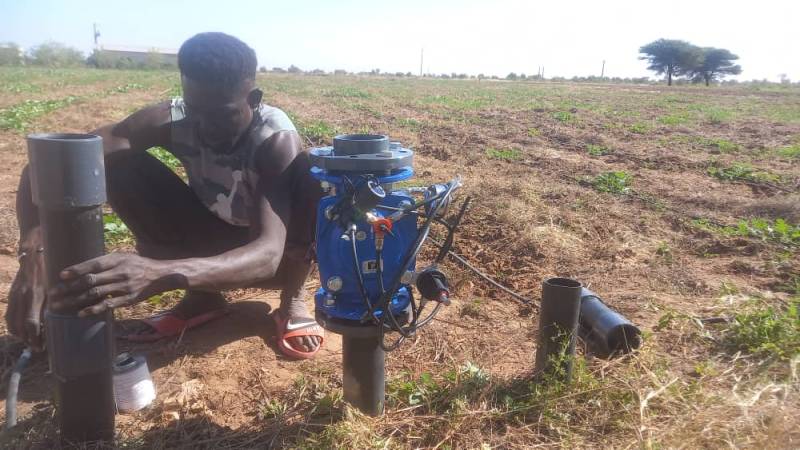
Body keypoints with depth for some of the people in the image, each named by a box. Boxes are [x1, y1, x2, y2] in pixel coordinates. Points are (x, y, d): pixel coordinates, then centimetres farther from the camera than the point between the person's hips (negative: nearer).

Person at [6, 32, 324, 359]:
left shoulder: (278, 140, -31)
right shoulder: (171, 120, -22)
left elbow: (268, 253, -45)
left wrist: (163, 275, -61)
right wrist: (34, 255, -48)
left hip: (275, 255, -3)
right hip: (208, 249, 3)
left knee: (312, 175, -33)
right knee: (118, 166, -19)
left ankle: (293, 300, -9)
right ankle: (201, 297, -3)